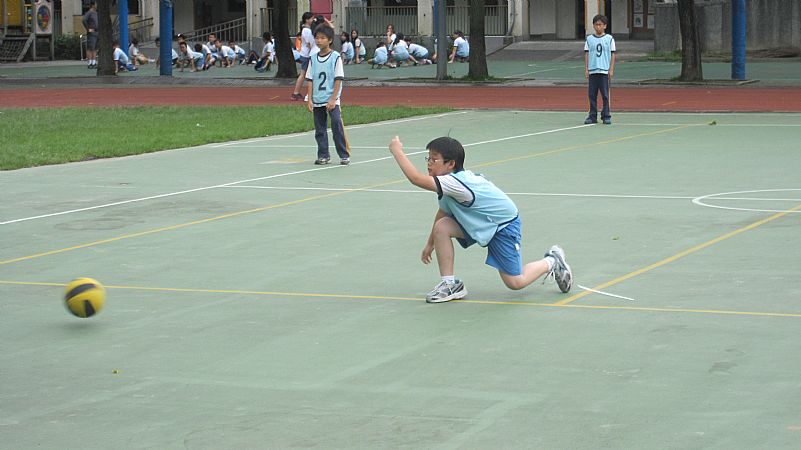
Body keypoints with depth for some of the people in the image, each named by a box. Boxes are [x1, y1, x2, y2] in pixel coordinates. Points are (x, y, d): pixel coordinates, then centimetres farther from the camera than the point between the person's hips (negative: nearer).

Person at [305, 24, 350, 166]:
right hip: (317, 101, 5)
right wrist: (310, 100, 1)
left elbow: (338, 79, -8)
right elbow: (309, 80, 9)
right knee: (320, 130, 8)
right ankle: (323, 155, 18)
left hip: (332, 101, -5)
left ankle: (344, 155, -6)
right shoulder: (313, 59, 8)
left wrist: (333, 99, -14)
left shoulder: (335, 57, -5)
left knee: (337, 126, -13)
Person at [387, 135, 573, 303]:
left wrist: (397, 151, -38)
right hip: (479, 222, 8)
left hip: (504, 225, -8)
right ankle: (450, 284, -4)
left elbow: (416, 178, -44)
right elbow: (443, 211, 11)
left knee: (515, 282, -7)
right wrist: (431, 243, 16)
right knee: (441, 227, -15)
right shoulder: (449, 184, -6)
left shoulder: (457, 183, -35)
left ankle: (552, 262, 21)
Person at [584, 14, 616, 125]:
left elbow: (612, 55, 3)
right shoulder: (589, 39, 7)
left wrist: (611, 70, -2)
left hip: (604, 71, -2)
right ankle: (592, 116, 9)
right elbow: (587, 54, 9)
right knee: (592, 95, 3)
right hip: (592, 71, 2)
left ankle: (606, 116, 5)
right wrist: (586, 69, 2)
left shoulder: (609, 39, 3)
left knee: (605, 95, -1)